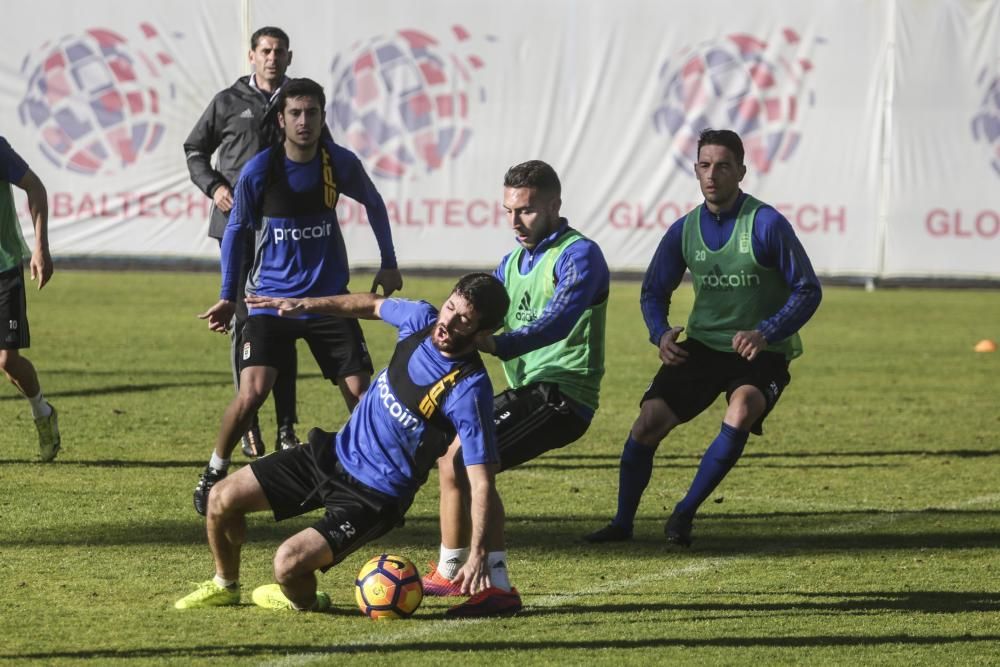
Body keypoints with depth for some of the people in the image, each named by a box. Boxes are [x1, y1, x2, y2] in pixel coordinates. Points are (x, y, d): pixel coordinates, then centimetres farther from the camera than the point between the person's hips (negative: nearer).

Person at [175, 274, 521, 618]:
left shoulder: (468, 391, -27)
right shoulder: (421, 318, -8)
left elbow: (481, 480, -26)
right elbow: (373, 305, 16)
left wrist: (479, 554, -34)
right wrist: (305, 304, 14)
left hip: (374, 496, -7)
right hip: (333, 452, 7)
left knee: (288, 563, -24)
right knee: (222, 499, 4)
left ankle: (304, 600, 13)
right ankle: (225, 585, 33)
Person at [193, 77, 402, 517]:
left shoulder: (341, 164, -6)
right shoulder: (258, 171, -11)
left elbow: (373, 203, 16)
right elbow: (237, 229, 4)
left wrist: (389, 263, 17)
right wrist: (228, 296, 5)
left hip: (329, 298, 2)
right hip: (271, 298, -2)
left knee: (360, 392, -6)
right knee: (252, 391, -17)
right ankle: (214, 474, 4)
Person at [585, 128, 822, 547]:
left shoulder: (767, 225, -13)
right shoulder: (685, 230, 1)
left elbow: (807, 291, -10)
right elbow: (654, 292, 14)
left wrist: (766, 333, -24)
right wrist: (660, 333, -8)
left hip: (760, 353, -4)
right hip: (701, 345, 4)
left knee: (740, 414, -32)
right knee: (650, 420, -12)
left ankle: (685, 513, -19)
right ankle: (622, 523, 5)